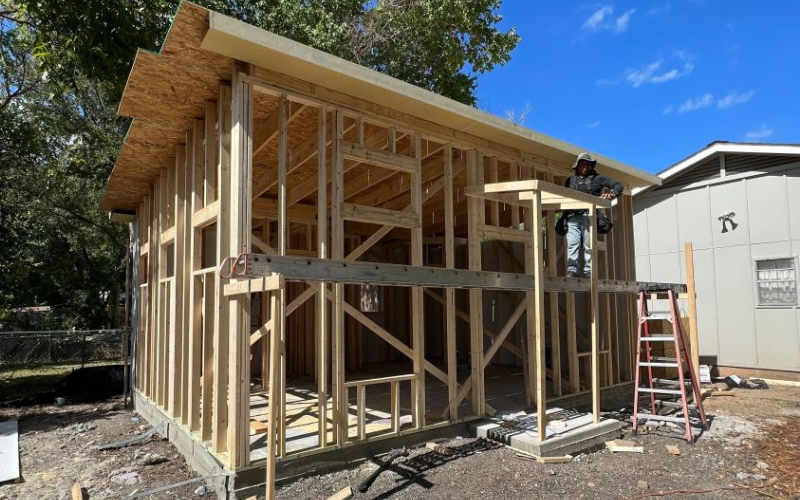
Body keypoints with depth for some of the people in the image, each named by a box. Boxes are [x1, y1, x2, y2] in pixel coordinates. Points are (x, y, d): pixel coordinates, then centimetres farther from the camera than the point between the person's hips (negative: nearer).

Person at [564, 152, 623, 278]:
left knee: (589, 244, -5)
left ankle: (588, 271, -4)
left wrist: (612, 194, -8)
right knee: (572, 243, -11)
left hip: (589, 215, -1)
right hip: (572, 216, 1)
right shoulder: (570, 180, 24)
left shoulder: (597, 178, 16)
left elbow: (618, 185, 13)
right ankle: (572, 270, -14)